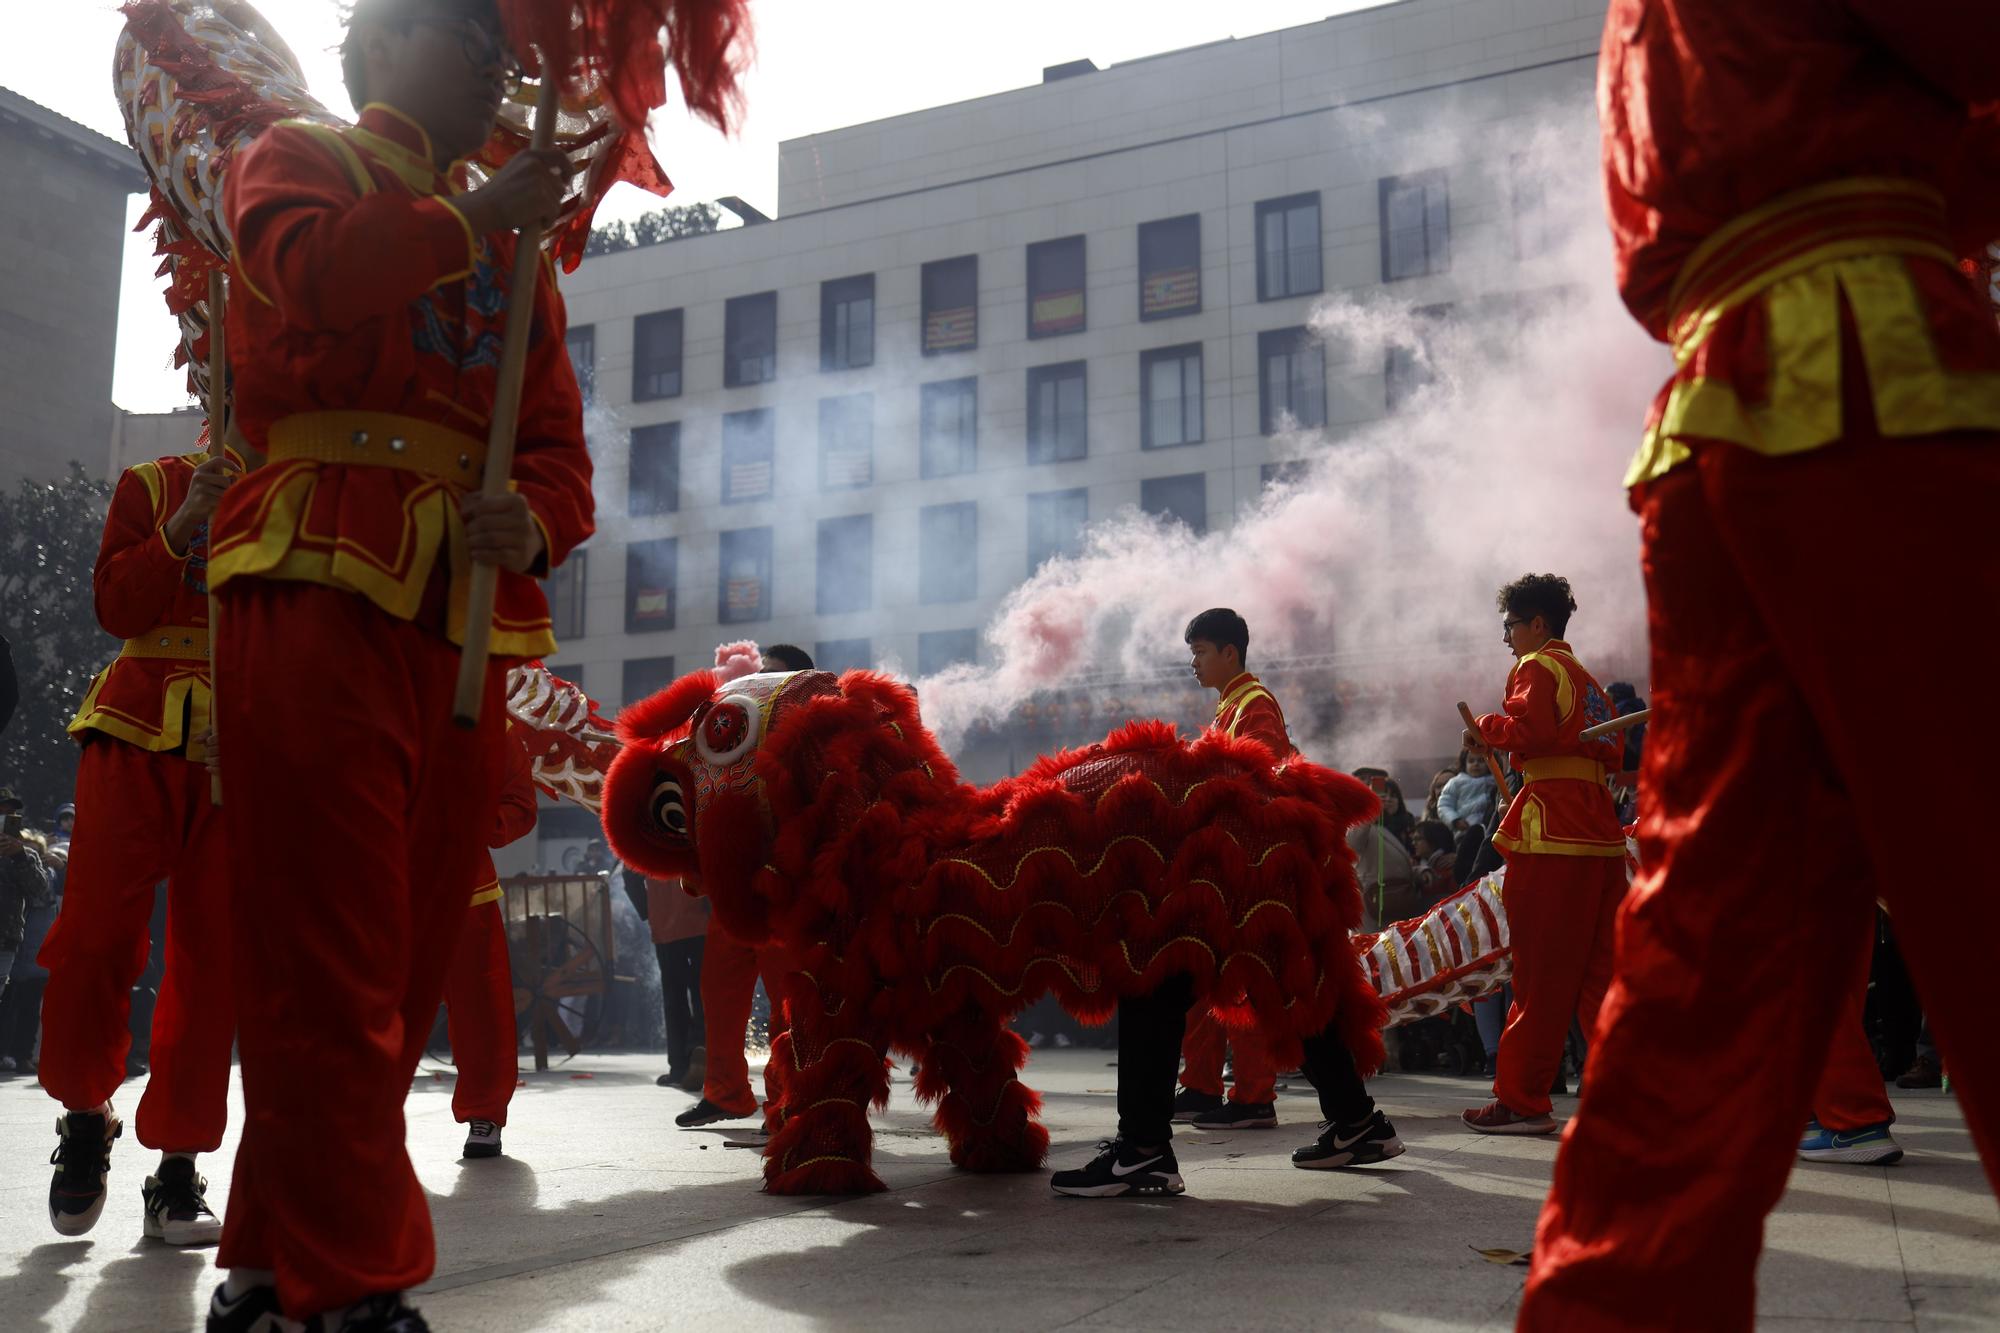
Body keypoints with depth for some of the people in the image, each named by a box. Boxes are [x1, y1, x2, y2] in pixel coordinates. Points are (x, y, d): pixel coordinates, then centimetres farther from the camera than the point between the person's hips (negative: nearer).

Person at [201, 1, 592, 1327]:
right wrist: (478, 217, -3)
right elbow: (312, 270, -14)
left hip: (466, 621, 6)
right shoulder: (297, 158, 12)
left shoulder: (517, 248, 26)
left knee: (410, 960, 6)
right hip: (319, 590, -6)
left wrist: (535, 522, -7)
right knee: (328, 958, -8)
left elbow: (558, 440, 15)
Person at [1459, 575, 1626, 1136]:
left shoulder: (1537, 667, -3)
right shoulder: (1588, 680, 23)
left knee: (1542, 973, -3)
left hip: (1553, 836, -8)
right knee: (1599, 970, 10)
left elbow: (1528, 727, -20)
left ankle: (1522, 1101, 3)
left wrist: (1483, 728, -2)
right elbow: (1612, 753, 21)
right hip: (1601, 835, 8)